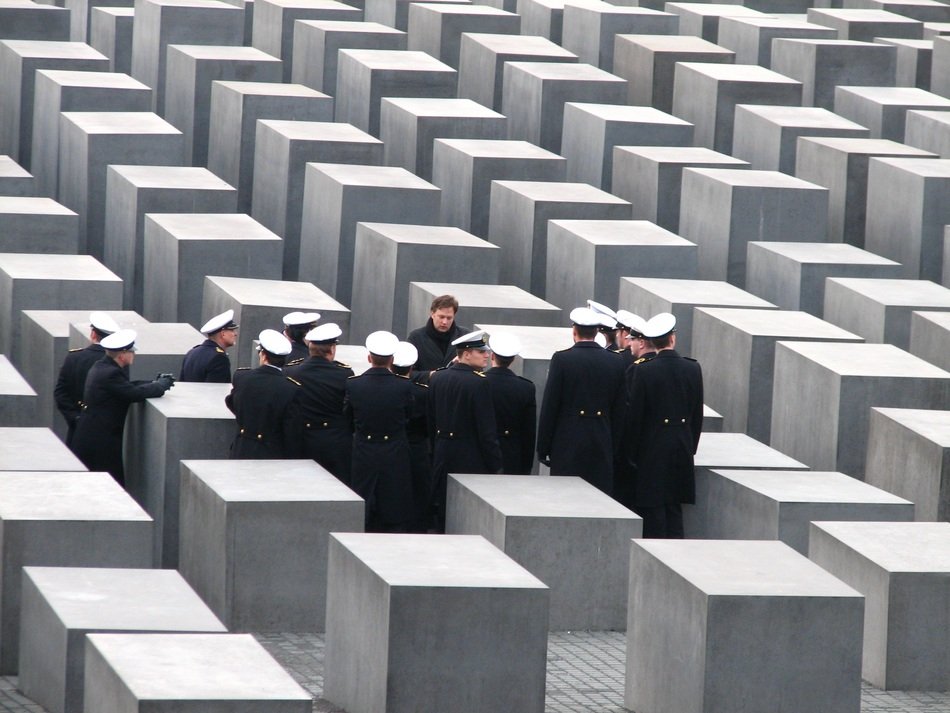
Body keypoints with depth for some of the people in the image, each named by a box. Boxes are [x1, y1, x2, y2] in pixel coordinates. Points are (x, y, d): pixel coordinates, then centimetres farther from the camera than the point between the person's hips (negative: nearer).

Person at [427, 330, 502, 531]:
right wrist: (496, 465, -9)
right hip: (471, 460, -7)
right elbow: (487, 429, -16)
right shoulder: (479, 383, -16)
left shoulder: (436, 378, 4)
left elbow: (431, 422, 11)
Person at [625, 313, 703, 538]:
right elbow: (697, 415, 7)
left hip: (651, 451, -4)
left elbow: (635, 416, -8)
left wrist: (632, 453, 1)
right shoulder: (693, 369, 0)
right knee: (674, 508, 11)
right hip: (682, 449, 4)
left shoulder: (643, 371, -12)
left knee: (653, 511, 0)